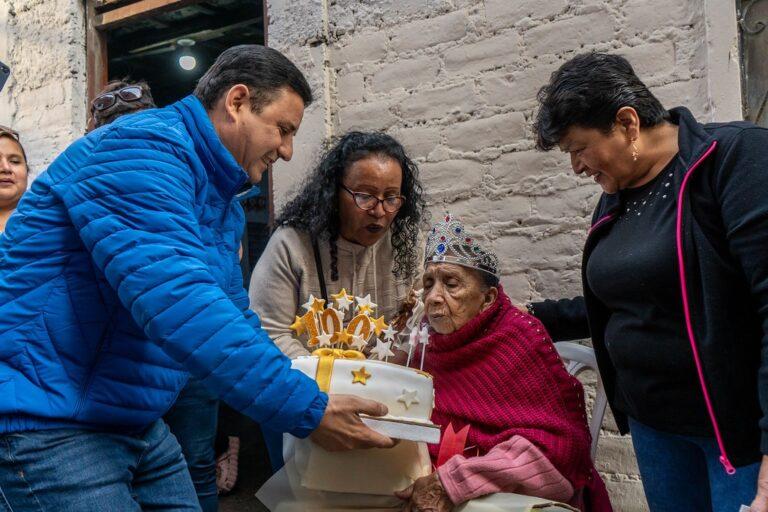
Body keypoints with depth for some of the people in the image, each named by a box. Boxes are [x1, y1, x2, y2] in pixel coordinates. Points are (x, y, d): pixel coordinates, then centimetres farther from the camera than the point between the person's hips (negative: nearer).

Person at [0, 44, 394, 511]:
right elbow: (177, 306, -32)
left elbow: (233, 316, 16)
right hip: (51, 421, -9)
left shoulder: (224, 201, 12)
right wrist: (307, 410, -29)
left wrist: (313, 397, 6)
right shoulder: (145, 150, -20)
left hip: (138, 422, 9)